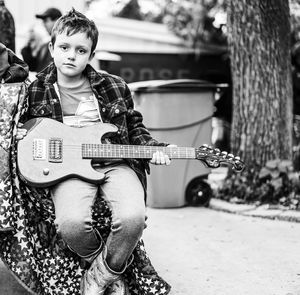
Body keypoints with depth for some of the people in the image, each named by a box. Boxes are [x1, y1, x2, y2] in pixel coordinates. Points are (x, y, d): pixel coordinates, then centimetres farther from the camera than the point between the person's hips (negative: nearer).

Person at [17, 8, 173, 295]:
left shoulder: (114, 87, 9)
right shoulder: (35, 91, 9)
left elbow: (134, 127, 20)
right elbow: (19, 124, 25)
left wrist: (151, 148, 4)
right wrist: (19, 133, 3)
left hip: (115, 162, 1)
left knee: (133, 217, -30)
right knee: (71, 223, -33)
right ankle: (108, 267, 2)